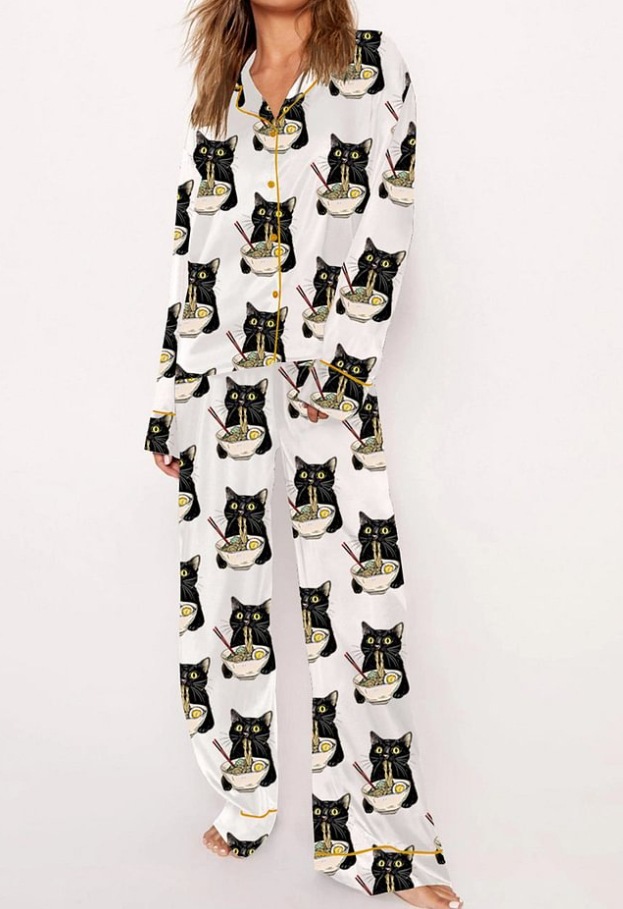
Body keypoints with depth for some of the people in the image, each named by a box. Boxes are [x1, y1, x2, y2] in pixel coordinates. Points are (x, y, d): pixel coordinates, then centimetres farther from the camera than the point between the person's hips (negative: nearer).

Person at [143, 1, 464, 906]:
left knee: (358, 593, -5)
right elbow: (192, 254, 11)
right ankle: (246, 799, 25)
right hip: (224, 372, 4)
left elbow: (388, 224, -3)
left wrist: (340, 368, -10)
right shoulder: (218, 95, 13)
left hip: (331, 372, -3)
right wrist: (170, 399, 8)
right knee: (225, 585, 6)